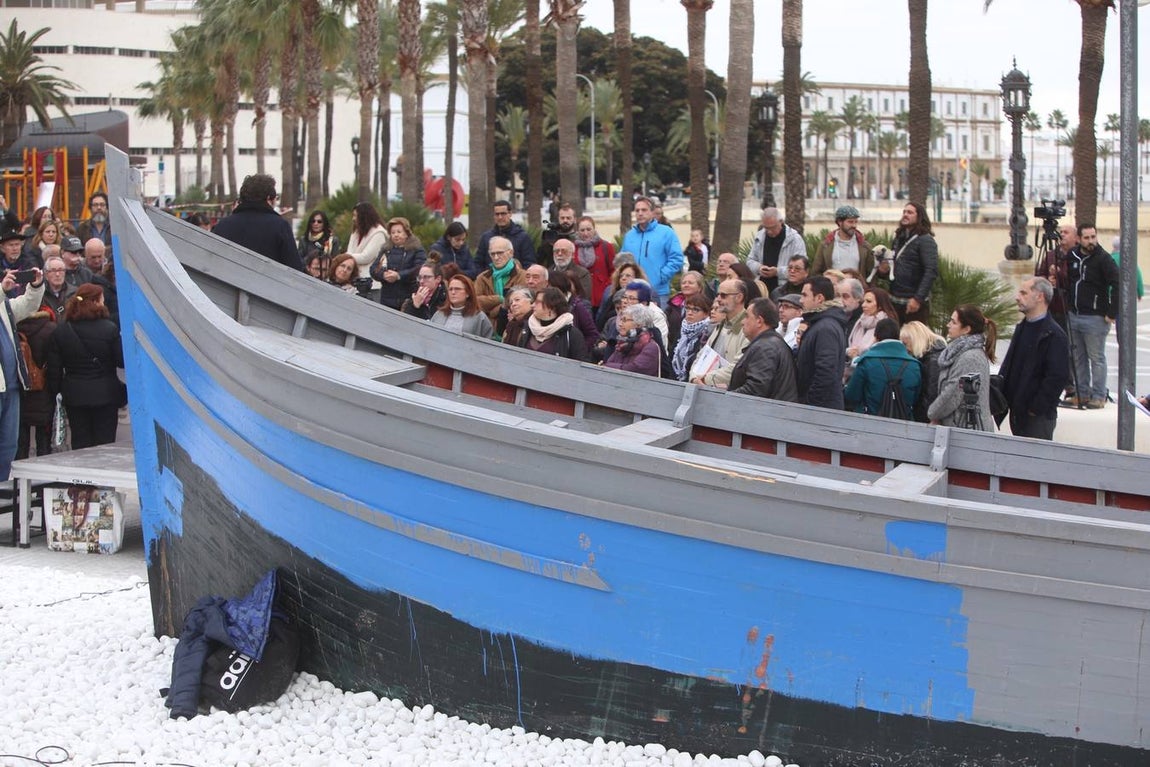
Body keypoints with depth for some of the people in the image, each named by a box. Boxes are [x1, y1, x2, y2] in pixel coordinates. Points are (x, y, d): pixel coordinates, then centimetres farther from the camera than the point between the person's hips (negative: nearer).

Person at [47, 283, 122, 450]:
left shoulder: (60, 331, 0)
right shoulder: (110, 329, -10)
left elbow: (54, 368, 1)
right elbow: (122, 361, -9)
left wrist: (57, 390, 9)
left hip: (74, 396, 2)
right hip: (105, 395, -2)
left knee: (80, 444, 8)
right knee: (105, 442, 4)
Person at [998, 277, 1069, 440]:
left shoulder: (1055, 336, -15)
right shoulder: (1022, 328, 14)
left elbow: (1058, 377, -20)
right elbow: (1007, 365, 21)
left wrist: (1036, 408, -18)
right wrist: (1001, 394, 10)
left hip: (1039, 416, -9)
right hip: (1017, 411, 9)